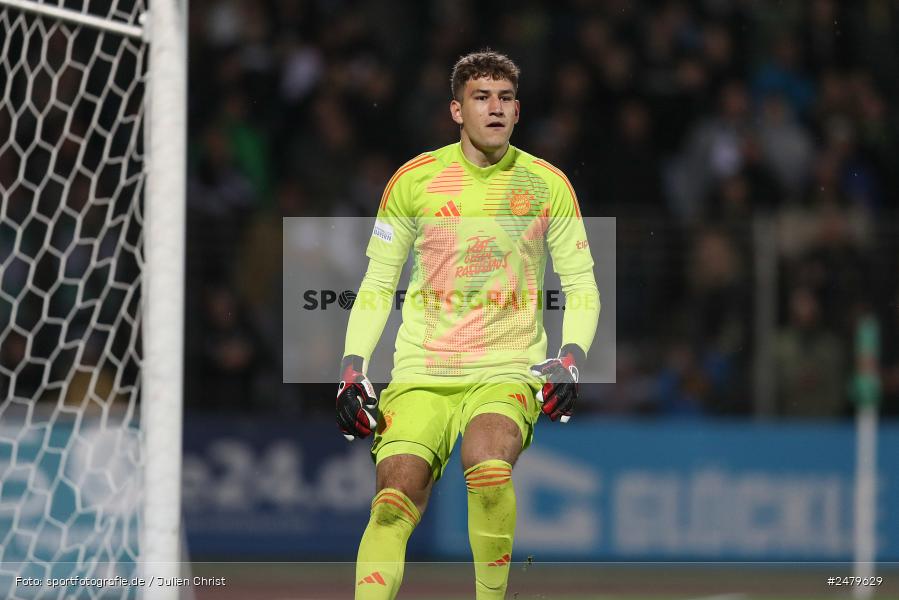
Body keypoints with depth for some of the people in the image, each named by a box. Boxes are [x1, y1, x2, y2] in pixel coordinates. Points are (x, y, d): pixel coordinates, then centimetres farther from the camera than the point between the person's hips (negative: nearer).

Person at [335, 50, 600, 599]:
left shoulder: (547, 184, 3)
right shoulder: (414, 180, 3)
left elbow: (582, 286, 10)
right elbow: (377, 285, 11)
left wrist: (572, 358, -8)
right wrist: (353, 369, 0)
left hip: (510, 370, -1)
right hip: (421, 374, 1)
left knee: (488, 462, -32)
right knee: (394, 502, -17)